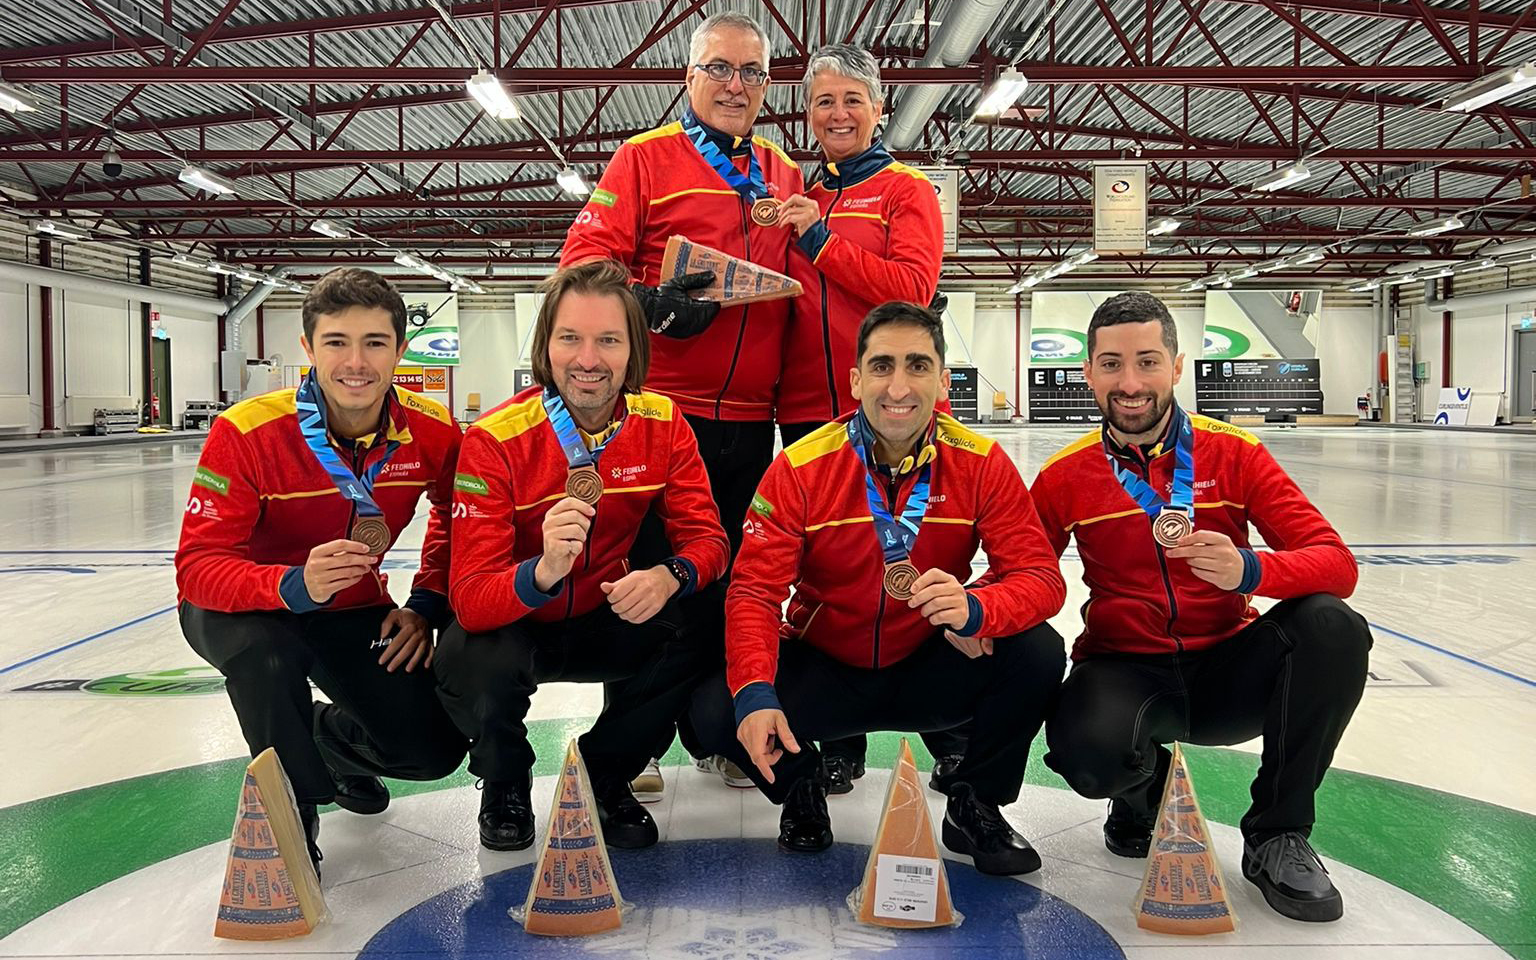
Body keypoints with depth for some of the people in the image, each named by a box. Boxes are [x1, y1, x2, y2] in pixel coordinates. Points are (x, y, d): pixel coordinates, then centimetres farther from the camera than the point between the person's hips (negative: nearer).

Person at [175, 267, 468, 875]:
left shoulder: (433, 432, -17)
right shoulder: (246, 432, -27)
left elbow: (456, 519, 3)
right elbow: (198, 567, -29)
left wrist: (427, 605, -11)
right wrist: (294, 586, -48)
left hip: (355, 609, 3)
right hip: (245, 609, -3)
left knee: (434, 747, -11)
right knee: (267, 655, -39)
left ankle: (324, 736, 25)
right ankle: (291, 819, -10)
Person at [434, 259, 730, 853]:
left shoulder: (662, 424, -12)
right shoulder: (495, 439, -23)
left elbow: (705, 536, -11)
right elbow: (470, 598, -27)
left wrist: (669, 576, -35)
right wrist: (543, 573, -49)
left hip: (607, 619, 3)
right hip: (510, 625, -2)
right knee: (476, 665, -35)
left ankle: (604, 777, 5)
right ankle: (505, 786, 5)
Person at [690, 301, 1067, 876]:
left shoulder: (981, 464, -12)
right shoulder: (800, 468, -15)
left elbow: (1040, 576, -17)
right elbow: (754, 590, -17)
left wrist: (973, 608, -41)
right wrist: (755, 694, -35)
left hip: (928, 671, 1)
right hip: (823, 669, 0)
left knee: (1038, 653, -25)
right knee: (715, 713, -25)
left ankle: (974, 806, 3)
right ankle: (801, 786, 11)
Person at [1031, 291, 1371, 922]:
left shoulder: (1234, 453, -3)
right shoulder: (1064, 475, -1)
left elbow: (1337, 563, -10)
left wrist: (1250, 570, -32)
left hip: (1225, 668, 2)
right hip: (1125, 668, -1)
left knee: (1333, 627, -28)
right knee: (1087, 752, -35)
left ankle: (1276, 835, -6)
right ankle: (1144, 781, 8)